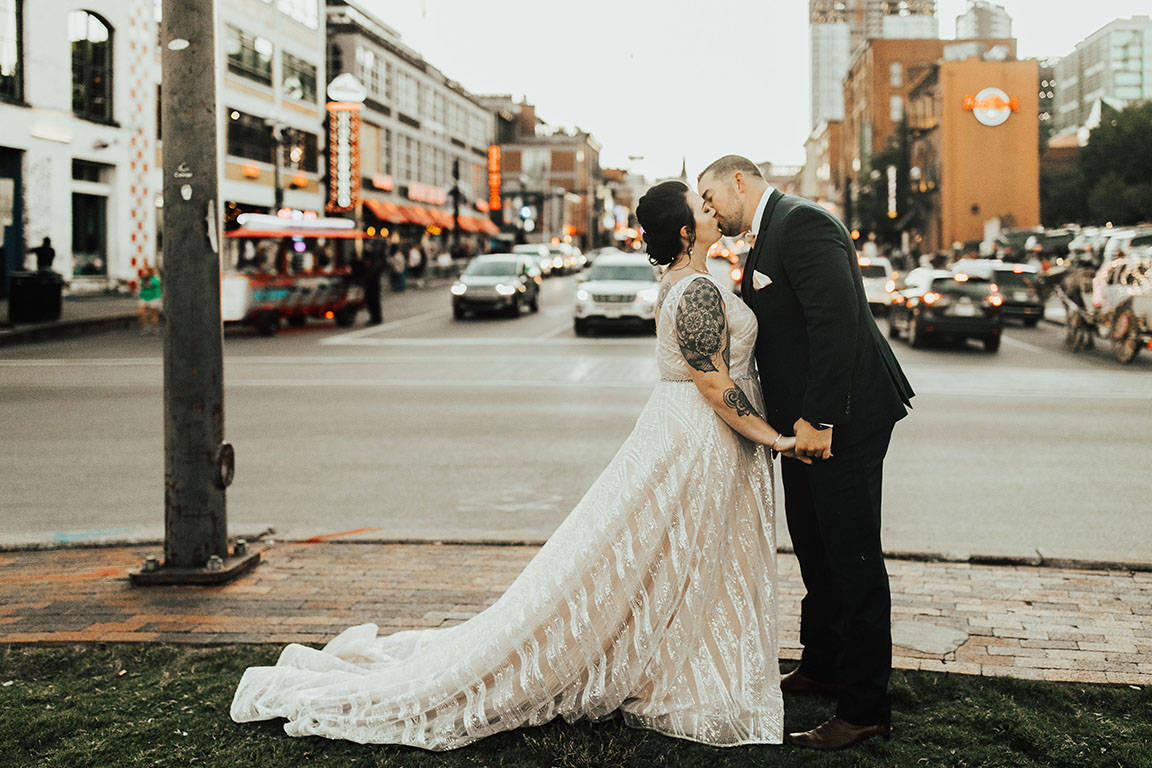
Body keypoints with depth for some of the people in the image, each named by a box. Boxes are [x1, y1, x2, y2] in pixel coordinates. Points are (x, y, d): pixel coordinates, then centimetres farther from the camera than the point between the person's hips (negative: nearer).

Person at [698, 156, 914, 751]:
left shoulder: (802, 222, -15)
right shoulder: (764, 239, 17)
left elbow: (836, 321, -24)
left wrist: (819, 418, -25)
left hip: (843, 417, -10)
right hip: (808, 419, 10)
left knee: (852, 555, -4)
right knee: (814, 547, 21)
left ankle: (865, 708, 3)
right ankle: (821, 667, 37)